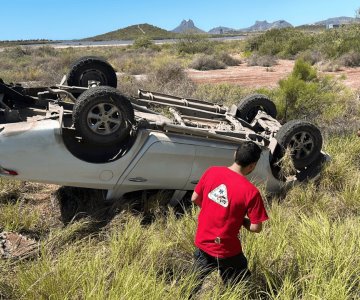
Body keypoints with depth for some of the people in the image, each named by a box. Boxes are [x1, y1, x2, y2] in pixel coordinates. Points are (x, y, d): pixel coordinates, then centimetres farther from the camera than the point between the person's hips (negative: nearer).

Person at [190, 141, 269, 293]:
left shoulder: (211, 172, -10)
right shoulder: (251, 191, -22)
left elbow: (194, 199, 2)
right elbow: (256, 228, -14)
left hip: (202, 242, 4)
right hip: (226, 250, -4)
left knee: (194, 287, 25)